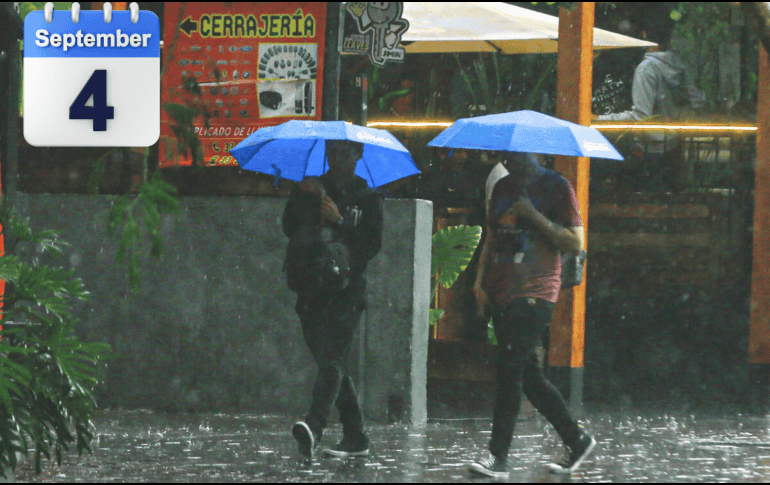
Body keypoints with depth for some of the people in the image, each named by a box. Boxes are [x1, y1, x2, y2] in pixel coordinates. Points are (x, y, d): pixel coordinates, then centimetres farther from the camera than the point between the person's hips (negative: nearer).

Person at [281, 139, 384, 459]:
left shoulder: (367, 198, 6)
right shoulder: (312, 190, 14)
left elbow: (372, 245, -3)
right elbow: (290, 229, 4)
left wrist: (340, 222, -15)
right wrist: (302, 199, -12)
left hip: (347, 290, -4)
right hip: (312, 289, 4)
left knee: (332, 359, -19)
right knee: (330, 363, 8)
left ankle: (314, 427, -37)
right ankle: (355, 437, 17)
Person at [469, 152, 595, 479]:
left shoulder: (556, 188, -3)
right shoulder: (503, 188, 17)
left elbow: (575, 243, -7)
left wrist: (534, 216, -15)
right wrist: (480, 280, 11)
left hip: (534, 293, -7)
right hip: (501, 292, 7)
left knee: (510, 369, -15)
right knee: (529, 376, 7)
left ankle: (498, 457, -16)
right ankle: (576, 440, 20)